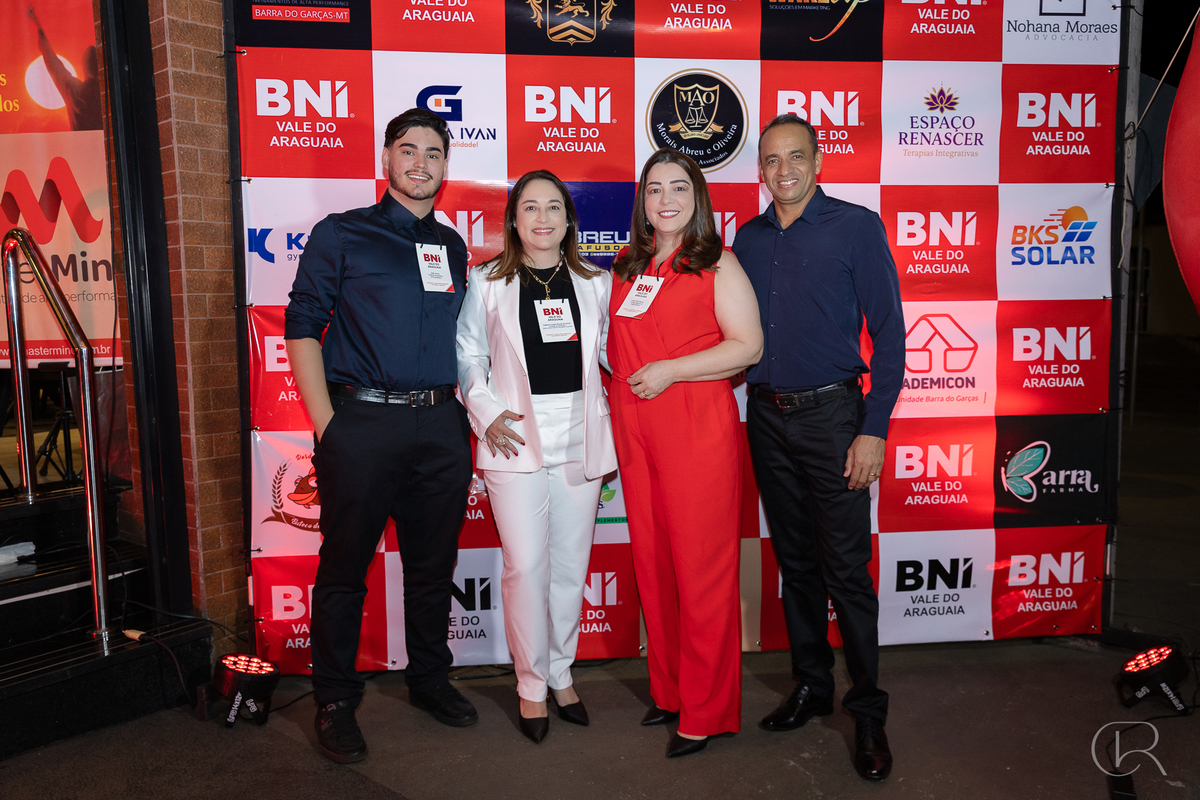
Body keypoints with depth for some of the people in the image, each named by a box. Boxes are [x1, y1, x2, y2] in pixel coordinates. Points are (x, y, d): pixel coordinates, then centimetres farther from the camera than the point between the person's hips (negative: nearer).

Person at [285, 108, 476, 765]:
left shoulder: (452, 246, 16)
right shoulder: (341, 234, 3)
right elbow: (302, 325, -1)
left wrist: (469, 413, 12)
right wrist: (324, 421, -10)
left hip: (442, 425, 4)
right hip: (361, 421, -4)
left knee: (434, 562, 13)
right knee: (345, 565, 4)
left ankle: (429, 679, 31)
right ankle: (335, 700, 20)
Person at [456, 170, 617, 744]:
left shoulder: (594, 283, 10)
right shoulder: (488, 283, 4)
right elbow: (468, 355, 5)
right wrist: (487, 413, -8)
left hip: (580, 437, 3)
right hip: (516, 439, -2)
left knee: (571, 565, 9)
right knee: (526, 565, -4)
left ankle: (561, 673, 28)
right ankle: (532, 684, 15)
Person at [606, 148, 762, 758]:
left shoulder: (717, 264, -2)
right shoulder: (626, 266, 15)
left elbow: (749, 345, -9)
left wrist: (668, 371, -15)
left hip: (698, 430, -6)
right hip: (635, 429, 6)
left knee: (702, 567, 0)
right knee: (651, 562, 11)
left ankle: (706, 712, 13)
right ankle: (669, 691, 27)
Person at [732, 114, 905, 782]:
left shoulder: (857, 227, -3)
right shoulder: (749, 238, 10)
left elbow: (889, 332, -6)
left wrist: (874, 428, -13)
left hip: (831, 413, -4)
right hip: (766, 416, 5)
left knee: (846, 570, -2)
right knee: (795, 562, 13)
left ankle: (868, 712, 12)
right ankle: (811, 687, 27)